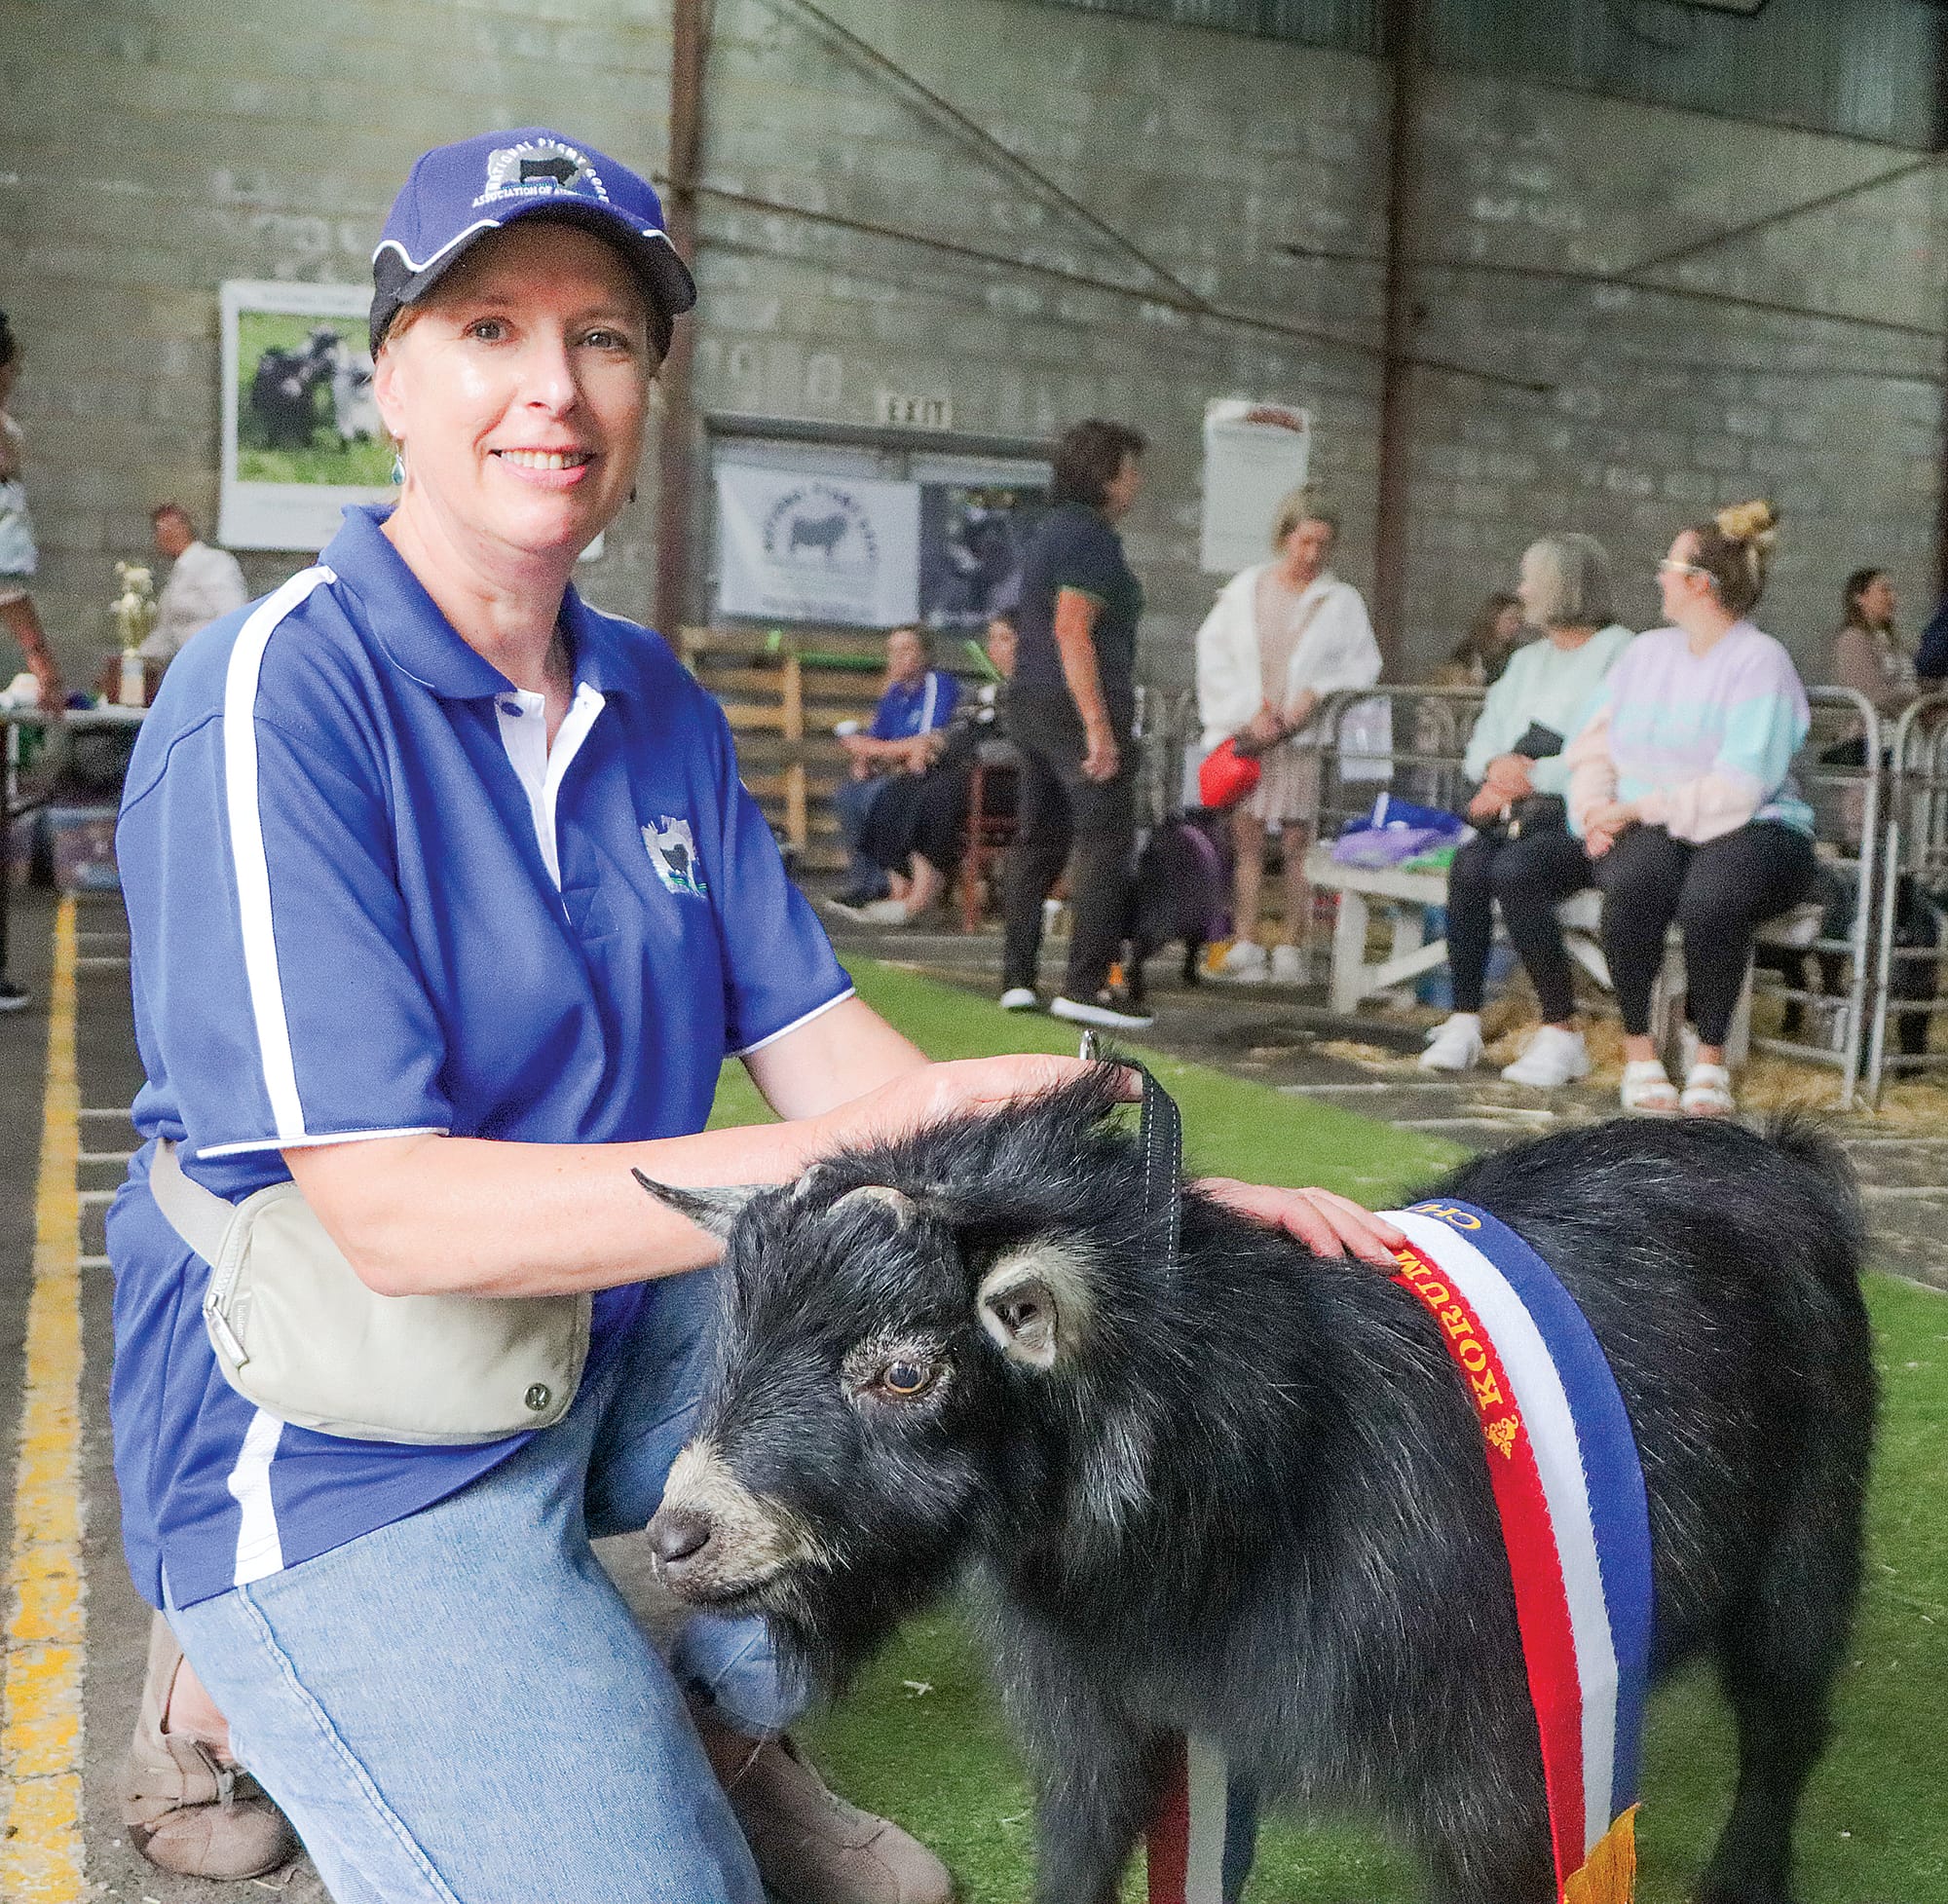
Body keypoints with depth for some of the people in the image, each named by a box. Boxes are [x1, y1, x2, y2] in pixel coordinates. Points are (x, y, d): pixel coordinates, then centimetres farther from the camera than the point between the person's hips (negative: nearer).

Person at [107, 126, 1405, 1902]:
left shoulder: (653, 702, 5)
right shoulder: (278, 697, -19)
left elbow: (819, 1045, 1)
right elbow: (391, 1215, -25)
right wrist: (866, 1152, -32)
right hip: (353, 1447, -7)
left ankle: (722, 1715, 13)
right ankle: (235, 1687, 10)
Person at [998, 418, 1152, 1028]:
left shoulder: (1050, 530, 17)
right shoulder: (1091, 536, -13)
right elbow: (1072, 629, -22)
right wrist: (1098, 726, -24)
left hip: (1032, 703, 10)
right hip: (1080, 706, -10)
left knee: (1039, 840, 11)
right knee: (1107, 841, -7)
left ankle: (1016, 979, 12)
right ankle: (1085, 985, -11)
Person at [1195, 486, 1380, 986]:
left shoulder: (1341, 601, 6)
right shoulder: (1244, 589, 8)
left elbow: (1364, 664, 6)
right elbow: (1215, 656, 4)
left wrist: (1317, 692, -10)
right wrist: (1248, 711, -6)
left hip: (1303, 737, -1)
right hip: (1245, 733, 1)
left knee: (1298, 841, -1)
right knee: (1246, 838, -2)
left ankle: (1292, 948, 4)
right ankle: (1244, 945, 1)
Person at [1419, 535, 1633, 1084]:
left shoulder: (1620, 654, -2)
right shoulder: (1528, 660, 23)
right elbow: (1481, 744, 18)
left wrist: (1530, 777, -12)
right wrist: (1498, 767, -5)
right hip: (1520, 813, 6)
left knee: (1514, 869, -32)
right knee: (1468, 866, -24)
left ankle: (1563, 1034, -23)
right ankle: (1463, 1023, -22)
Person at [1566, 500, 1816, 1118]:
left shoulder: (1761, 660, -5)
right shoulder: (1646, 651, 16)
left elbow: (1737, 789, -15)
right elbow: (1592, 746, 13)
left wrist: (1637, 808, -16)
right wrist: (1595, 810, -8)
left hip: (1750, 829, -4)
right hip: (1647, 831, 4)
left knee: (1708, 895, -37)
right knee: (1637, 877, -33)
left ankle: (1710, 1056, -15)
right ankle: (1637, 1049, -19)